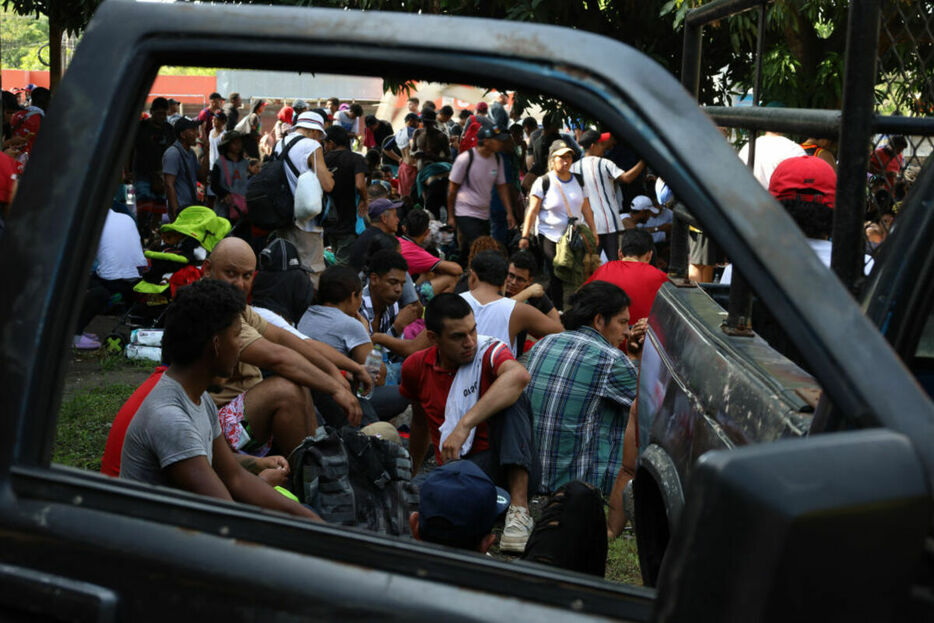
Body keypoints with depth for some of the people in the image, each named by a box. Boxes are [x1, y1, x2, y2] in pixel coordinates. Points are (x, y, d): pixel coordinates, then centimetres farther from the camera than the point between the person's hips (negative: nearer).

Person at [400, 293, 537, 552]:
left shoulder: (489, 351, -10)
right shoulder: (416, 367, 5)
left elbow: (519, 375, -36)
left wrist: (464, 425, -43)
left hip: (502, 462, -1)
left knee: (510, 398, -31)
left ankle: (519, 509, -36)